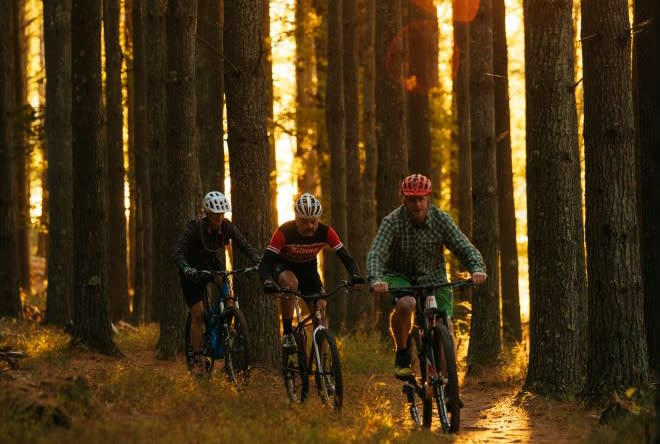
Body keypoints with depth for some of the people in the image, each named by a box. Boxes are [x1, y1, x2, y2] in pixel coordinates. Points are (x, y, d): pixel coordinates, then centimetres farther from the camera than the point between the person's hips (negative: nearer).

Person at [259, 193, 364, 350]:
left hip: (308, 268, 3)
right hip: (283, 266, -3)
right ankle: (287, 333, -24)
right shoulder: (284, 232, -32)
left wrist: (355, 276, -44)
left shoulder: (325, 232, -25)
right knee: (290, 283, -37)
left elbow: (346, 258, -24)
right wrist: (267, 283, -55)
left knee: (321, 307, -12)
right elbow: (265, 263, -35)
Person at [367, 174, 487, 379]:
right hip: (400, 276, -2)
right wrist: (375, 280, -48)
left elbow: (465, 248, -14)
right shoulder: (392, 222, -18)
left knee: (445, 327, -16)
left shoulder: (441, 219, -12)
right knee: (405, 304, -36)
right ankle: (401, 356, -14)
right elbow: (376, 254, -28)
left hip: (433, 278, 2)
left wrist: (477, 269, -35)